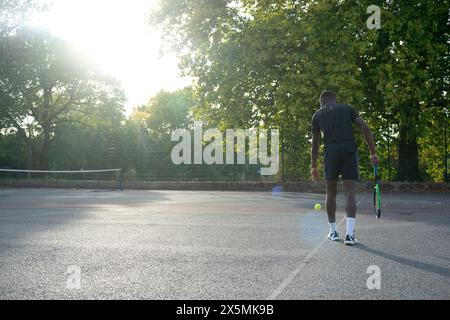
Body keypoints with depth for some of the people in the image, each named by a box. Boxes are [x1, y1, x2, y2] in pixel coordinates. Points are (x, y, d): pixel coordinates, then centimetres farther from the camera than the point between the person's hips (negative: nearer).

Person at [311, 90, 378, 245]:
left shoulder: (318, 115, 17)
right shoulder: (347, 108, 17)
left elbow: (315, 144, 17)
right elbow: (365, 128, 5)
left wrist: (314, 167, 23)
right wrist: (373, 153, 5)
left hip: (331, 152, 0)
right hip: (350, 150, 0)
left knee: (331, 193, 13)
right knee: (350, 193, -1)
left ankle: (333, 232, 20)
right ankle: (350, 234, -12)